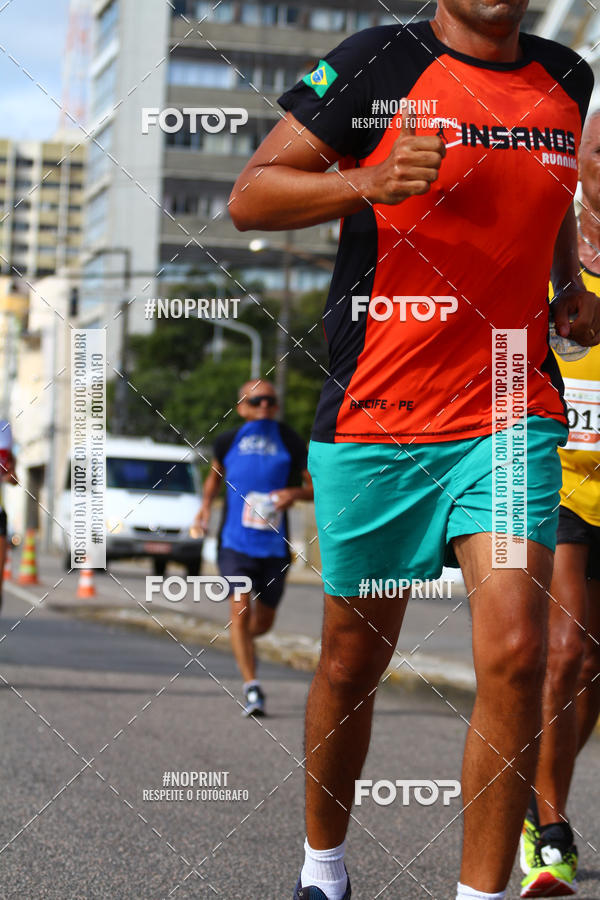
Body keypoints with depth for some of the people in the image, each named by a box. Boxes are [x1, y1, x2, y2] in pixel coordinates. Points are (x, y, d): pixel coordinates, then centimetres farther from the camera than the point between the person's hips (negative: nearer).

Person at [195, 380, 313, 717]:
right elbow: (215, 475, 23)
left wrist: (296, 492, -16)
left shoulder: (291, 443, 2)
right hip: (235, 542, -1)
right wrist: (206, 504, 7)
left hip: (275, 546, 1)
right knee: (240, 610, -18)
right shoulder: (228, 442, 4)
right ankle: (252, 687, -16)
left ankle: (243, 640, 48)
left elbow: (316, 486, 5)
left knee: (264, 621, 12)